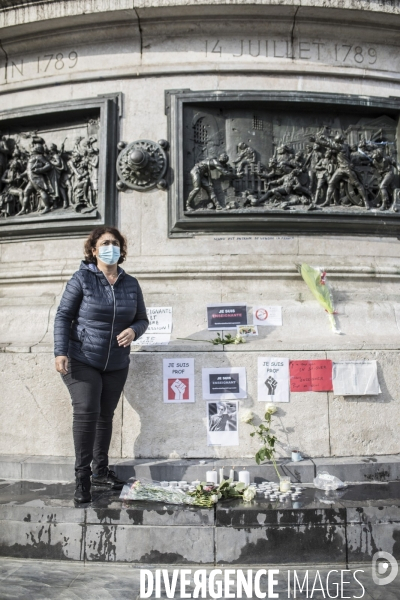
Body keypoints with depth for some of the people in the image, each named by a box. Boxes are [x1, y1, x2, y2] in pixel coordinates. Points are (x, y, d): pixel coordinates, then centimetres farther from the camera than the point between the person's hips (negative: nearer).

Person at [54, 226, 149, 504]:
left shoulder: (131, 284, 5)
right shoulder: (82, 279, -6)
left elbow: (142, 319, 10)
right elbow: (63, 316, -7)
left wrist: (133, 330, -13)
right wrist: (61, 352, -17)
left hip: (116, 364, 4)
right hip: (81, 361, -4)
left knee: (105, 416, 10)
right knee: (87, 411, -14)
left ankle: (101, 470, 26)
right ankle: (82, 477, -1)